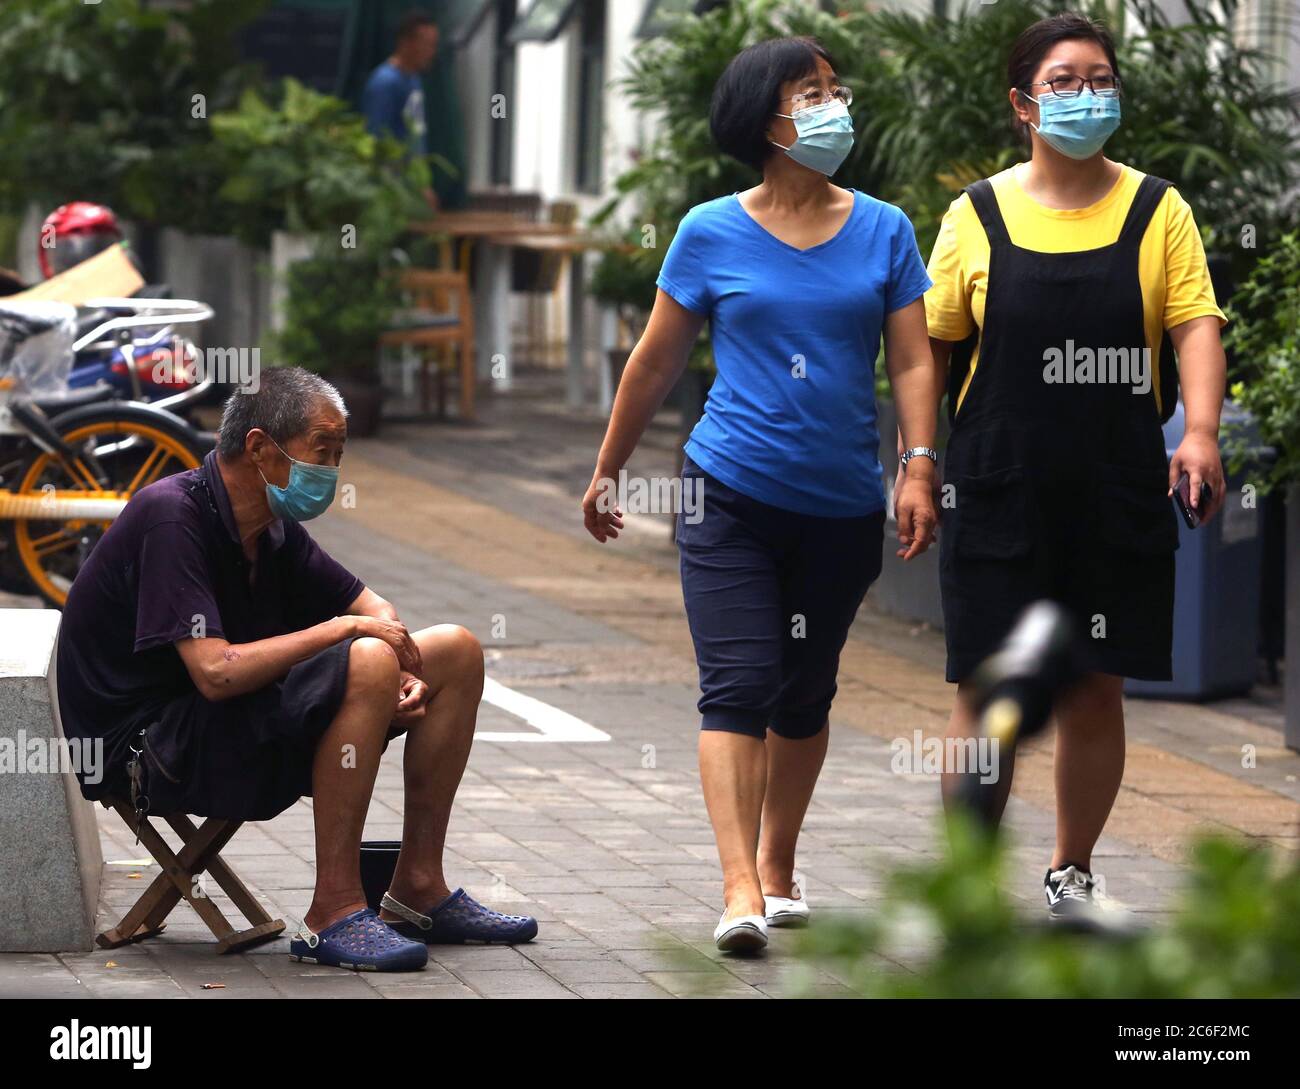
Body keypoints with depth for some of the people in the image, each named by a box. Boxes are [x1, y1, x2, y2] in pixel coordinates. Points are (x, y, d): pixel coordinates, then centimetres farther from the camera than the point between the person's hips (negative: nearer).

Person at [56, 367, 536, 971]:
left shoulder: (273, 529, 7)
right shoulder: (170, 517, -21)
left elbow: (368, 605, 18)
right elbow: (216, 672, -30)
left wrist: (400, 666, -5)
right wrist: (340, 630, -20)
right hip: (147, 750, -10)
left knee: (456, 651, 7)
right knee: (366, 665, -31)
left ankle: (418, 892, 9)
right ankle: (333, 914, -26)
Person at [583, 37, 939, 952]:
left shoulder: (883, 231, 5)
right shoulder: (712, 234, 0)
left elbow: (913, 361, 1)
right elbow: (657, 362, 8)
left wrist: (920, 471, -11)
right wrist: (608, 471, 13)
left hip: (842, 508, 3)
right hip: (732, 498, -3)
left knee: (805, 693, 14)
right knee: (738, 688, -13)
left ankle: (779, 866, 30)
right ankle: (740, 892, -19)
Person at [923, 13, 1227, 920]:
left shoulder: (1156, 212, 5)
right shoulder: (978, 217, 4)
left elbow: (1196, 324, -3)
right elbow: (932, 345, 8)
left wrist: (1201, 431, -18)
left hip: (1120, 499, 1)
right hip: (1000, 496, -1)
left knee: (1096, 692, 8)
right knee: (989, 696, -3)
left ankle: (1072, 874, 25)